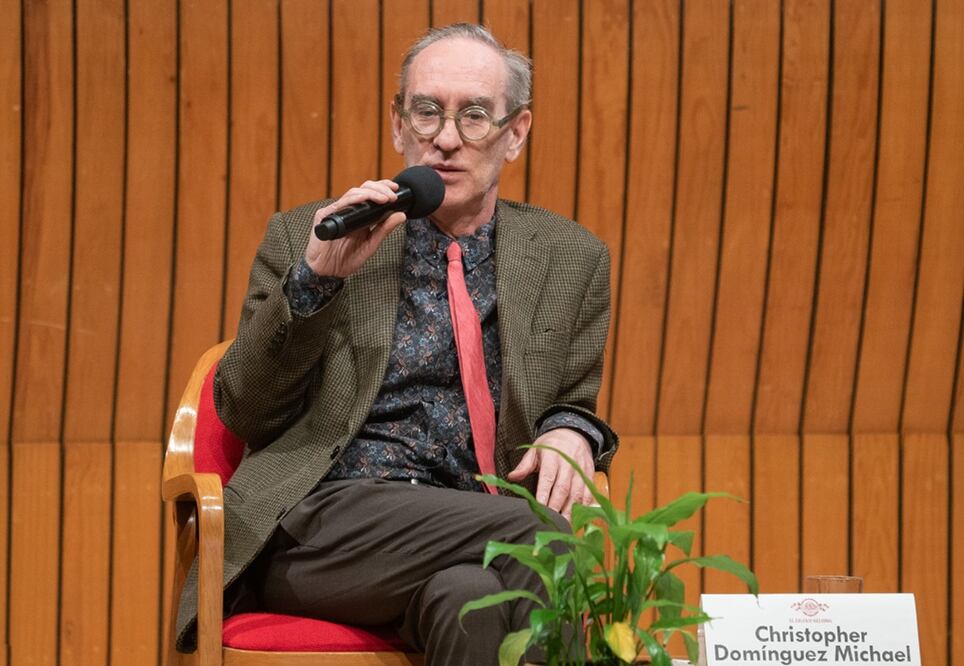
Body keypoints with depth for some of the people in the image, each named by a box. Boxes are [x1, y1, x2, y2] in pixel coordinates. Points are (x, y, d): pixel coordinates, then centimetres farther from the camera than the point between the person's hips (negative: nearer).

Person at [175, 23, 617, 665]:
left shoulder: (572, 259, 17)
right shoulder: (302, 238, 11)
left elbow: (576, 409, 23)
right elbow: (243, 413, 7)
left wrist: (572, 432, -3)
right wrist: (315, 277, -8)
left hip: (462, 544, 2)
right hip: (316, 527, -2)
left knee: (468, 598, -38)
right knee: (532, 536, -31)